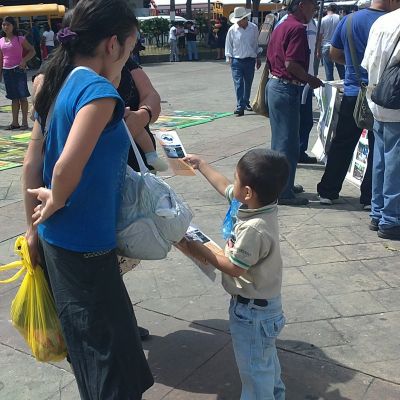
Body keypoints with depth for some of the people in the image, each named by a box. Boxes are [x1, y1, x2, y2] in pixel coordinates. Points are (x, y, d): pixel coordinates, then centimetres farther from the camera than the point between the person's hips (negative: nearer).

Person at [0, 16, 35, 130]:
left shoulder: (20, 39, -4)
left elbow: (32, 51, -3)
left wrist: (24, 60, -16)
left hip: (18, 70, -5)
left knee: (22, 96, -2)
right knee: (14, 97, 9)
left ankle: (25, 122, 2)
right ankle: (15, 122, 14)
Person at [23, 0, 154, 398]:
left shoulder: (58, 84, 6)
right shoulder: (98, 90, -21)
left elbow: (32, 164, 9)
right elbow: (67, 168, -32)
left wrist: (34, 227, 14)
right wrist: (54, 203, -11)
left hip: (56, 238, 9)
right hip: (85, 242, -9)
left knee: (88, 336, 27)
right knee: (110, 345, 8)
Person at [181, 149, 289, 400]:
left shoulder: (254, 230, -35)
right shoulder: (262, 204, -9)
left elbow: (234, 268, -25)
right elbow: (225, 188, 8)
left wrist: (200, 252, -15)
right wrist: (201, 165, 18)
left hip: (252, 309, -10)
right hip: (264, 301, 10)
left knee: (253, 365, 10)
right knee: (266, 355, 31)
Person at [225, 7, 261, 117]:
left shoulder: (254, 28, -1)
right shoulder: (232, 30, -5)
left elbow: (256, 44, 10)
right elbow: (228, 45, 5)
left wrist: (258, 58, 14)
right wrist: (229, 57, -2)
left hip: (250, 60, 2)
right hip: (236, 61, -2)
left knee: (248, 83, 14)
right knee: (238, 84, -8)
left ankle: (246, 103, 32)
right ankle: (240, 107, -8)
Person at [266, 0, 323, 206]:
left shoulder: (281, 26, 15)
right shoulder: (297, 28, -15)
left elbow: (270, 57, 19)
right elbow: (291, 64, -24)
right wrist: (311, 79, -9)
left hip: (275, 85, 10)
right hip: (287, 89, -10)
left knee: (280, 139, 17)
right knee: (288, 142, -3)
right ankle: (284, 193, 4)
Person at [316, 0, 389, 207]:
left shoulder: (348, 20, 4)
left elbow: (334, 54, 12)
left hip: (352, 92, 4)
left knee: (341, 144, 13)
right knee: (377, 148, 7)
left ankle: (327, 192, 16)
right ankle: (369, 198, 11)